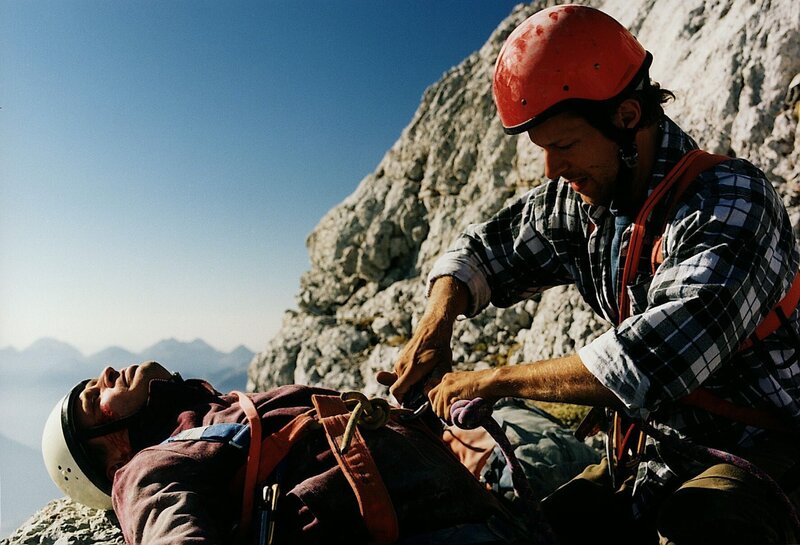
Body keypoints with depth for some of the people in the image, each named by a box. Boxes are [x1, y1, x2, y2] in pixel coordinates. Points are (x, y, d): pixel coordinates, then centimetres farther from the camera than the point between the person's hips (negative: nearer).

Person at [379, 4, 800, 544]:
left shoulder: (732, 201, -20)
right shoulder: (577, 202, 1)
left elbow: (657, 358, -33)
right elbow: (482, 250, 15)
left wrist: (491, 381, -26)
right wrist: (434, 327, -6)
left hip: (756, 454, -5)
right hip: (648, 456, 6)